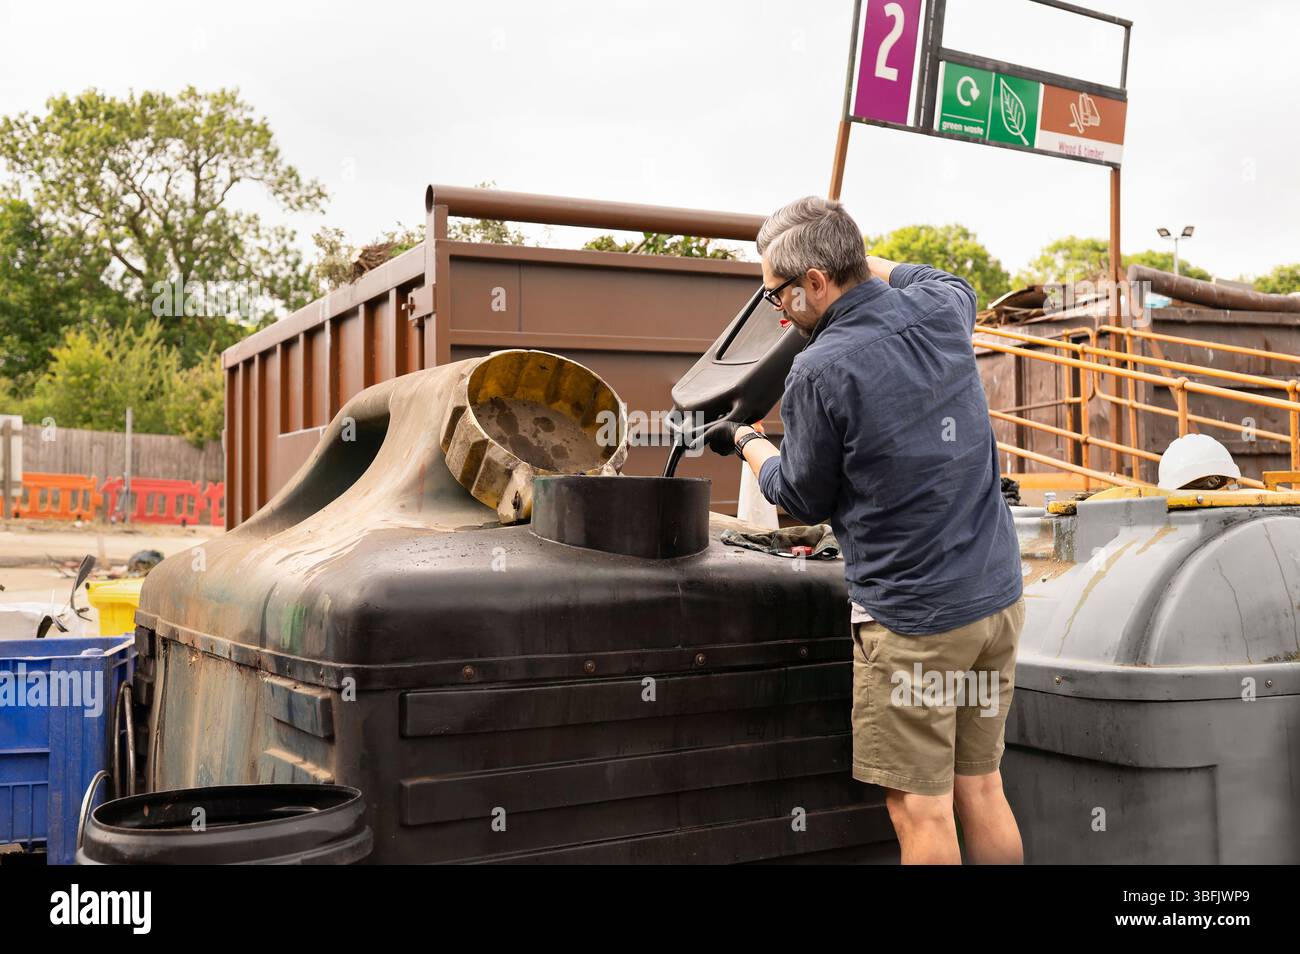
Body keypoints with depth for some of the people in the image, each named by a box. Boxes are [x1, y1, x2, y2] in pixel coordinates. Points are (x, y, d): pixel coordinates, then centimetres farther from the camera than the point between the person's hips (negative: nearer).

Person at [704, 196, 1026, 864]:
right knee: (981, 790, 16)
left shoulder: (819, 372, -18)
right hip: (998, 596, 7)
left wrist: (747, 444, 15)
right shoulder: (938, 311, 1)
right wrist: (864, 262, 31)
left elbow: (804, 499, -2)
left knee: (920, 810, 4)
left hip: (914, 619, -7)